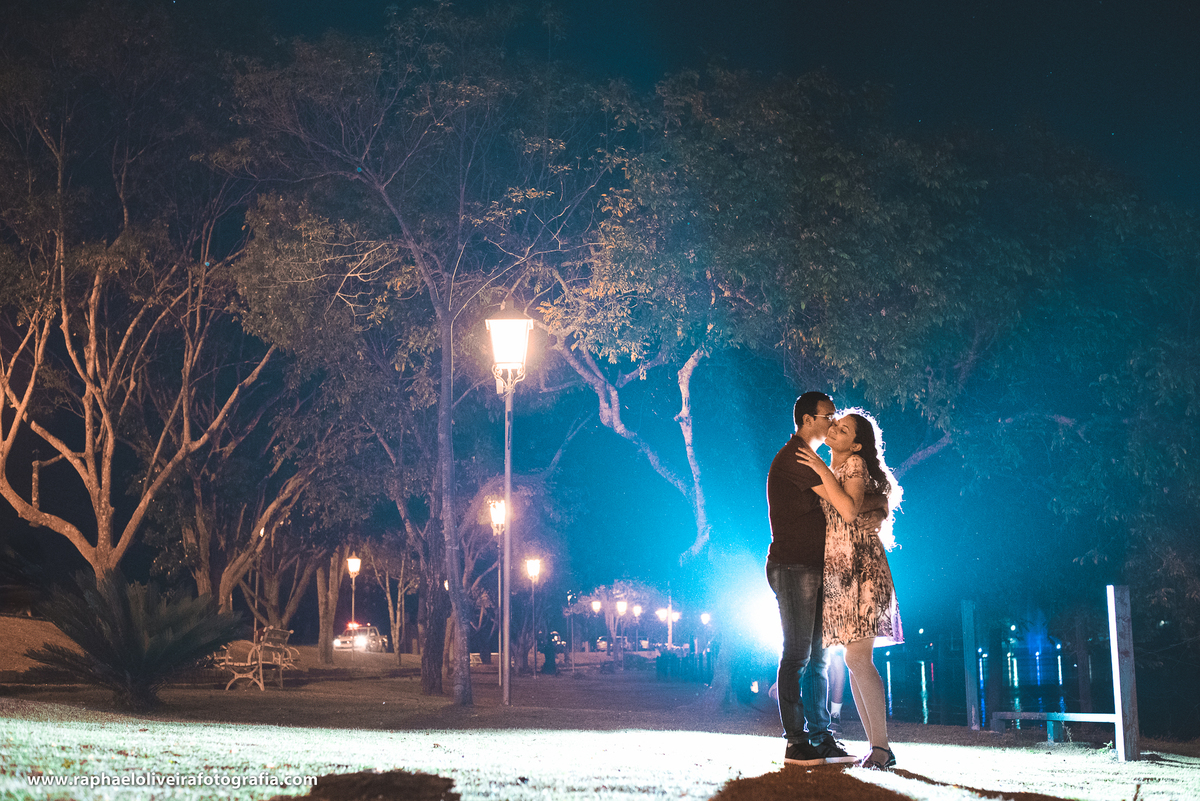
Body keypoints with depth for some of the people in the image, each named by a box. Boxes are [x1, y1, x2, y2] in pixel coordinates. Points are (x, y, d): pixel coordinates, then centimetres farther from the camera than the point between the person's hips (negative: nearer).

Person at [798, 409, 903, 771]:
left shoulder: (855, 464, -4)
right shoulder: (830, 470, 19)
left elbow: (850, 511, -20)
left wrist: (823, 471, -16)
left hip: (860, 571, -8)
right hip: (836, 572, 8)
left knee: (858, 659, -16)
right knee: (856, 663, 5)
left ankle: (881, 746, -13)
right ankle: (876, 748, 6)